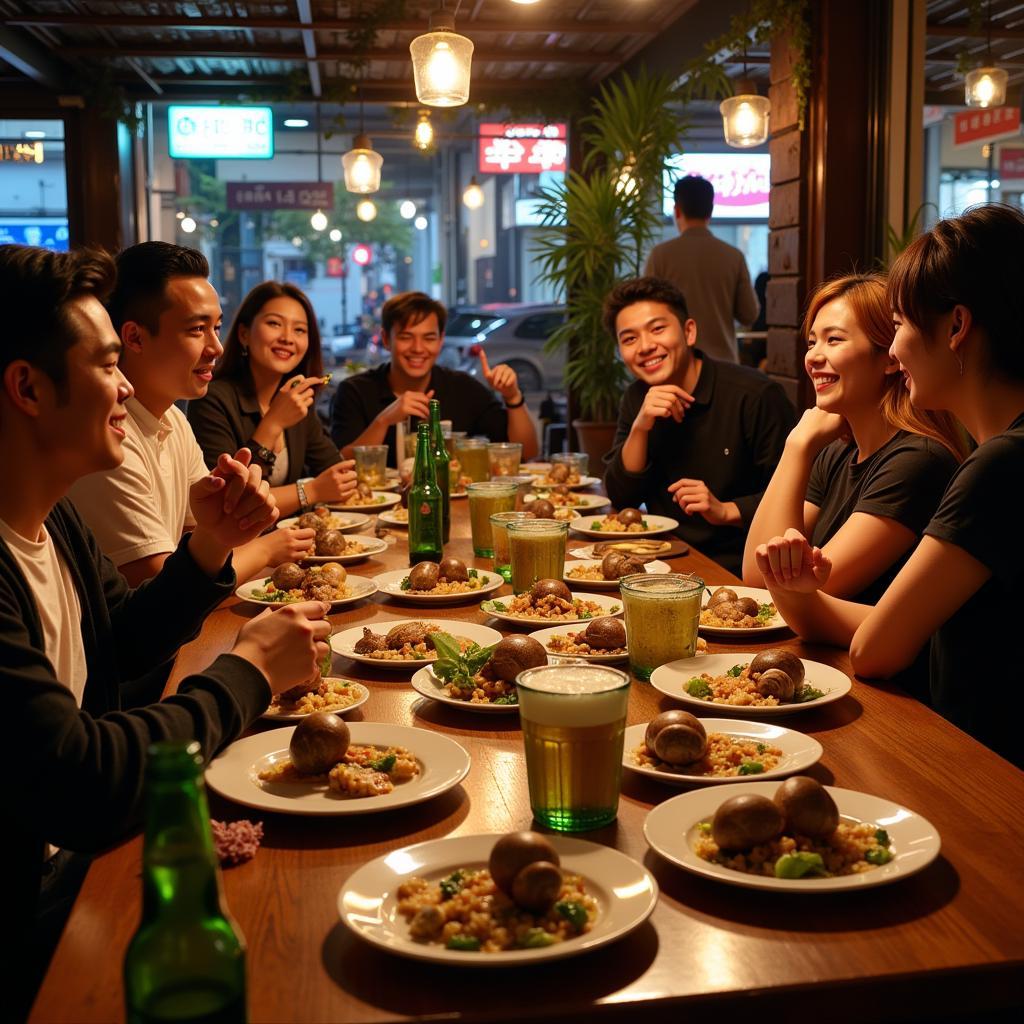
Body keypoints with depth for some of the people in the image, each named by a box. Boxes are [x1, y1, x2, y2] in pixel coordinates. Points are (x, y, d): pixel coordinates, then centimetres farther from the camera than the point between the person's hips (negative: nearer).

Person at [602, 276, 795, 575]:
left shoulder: (756, 395, -12)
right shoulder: (636, 399, 7)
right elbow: (621, 499, 1)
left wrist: (726, 511, -20)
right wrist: (640, 428, -12)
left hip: (738, 568, -7)